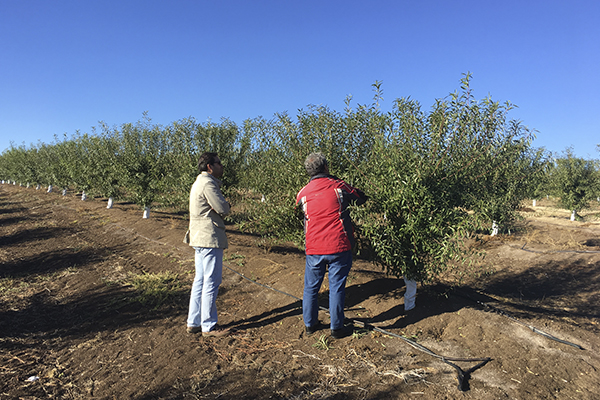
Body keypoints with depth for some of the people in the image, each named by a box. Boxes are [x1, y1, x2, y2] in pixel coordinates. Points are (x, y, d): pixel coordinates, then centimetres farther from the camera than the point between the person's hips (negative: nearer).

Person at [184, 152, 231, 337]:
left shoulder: (200, 182, 19)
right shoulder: (208, 183, -15)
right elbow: (223, 209, -18)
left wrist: (221, 204, -2)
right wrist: (225, 203, 2)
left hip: (200, 238, 11)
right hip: (210, 238, -11)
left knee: (200, 280, 15)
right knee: (211, 282, -3)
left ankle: (193, 323, 23)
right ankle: (209, 326, 7)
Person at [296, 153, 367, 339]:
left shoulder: (303, 194, 3)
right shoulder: (338, 186, -3)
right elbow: (361, 198, 11)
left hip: (314, 248, 3)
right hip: (338, 247, -2)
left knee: (311, 287, 16)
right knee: (336, 287, 8)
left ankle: (310, 324, 29)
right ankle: (336, 328, 19)